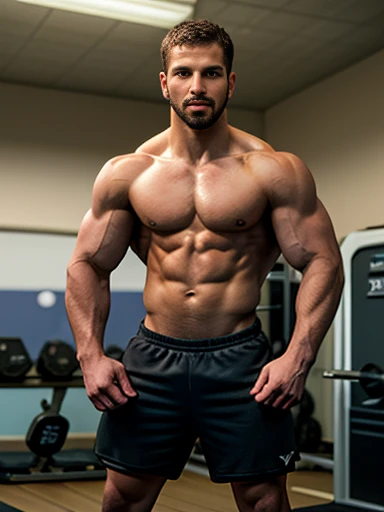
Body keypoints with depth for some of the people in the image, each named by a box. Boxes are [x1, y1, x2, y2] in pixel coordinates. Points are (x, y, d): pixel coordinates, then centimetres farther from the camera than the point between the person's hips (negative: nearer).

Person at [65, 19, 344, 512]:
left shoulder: (274, 171, -3)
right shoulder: (126, 173, 4)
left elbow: (321, 262, -4)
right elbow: (88, 265, 8)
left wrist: (298, 356, -15)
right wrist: (91, 355, -3)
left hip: (240, 359, -2)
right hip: (153, 356, 2)